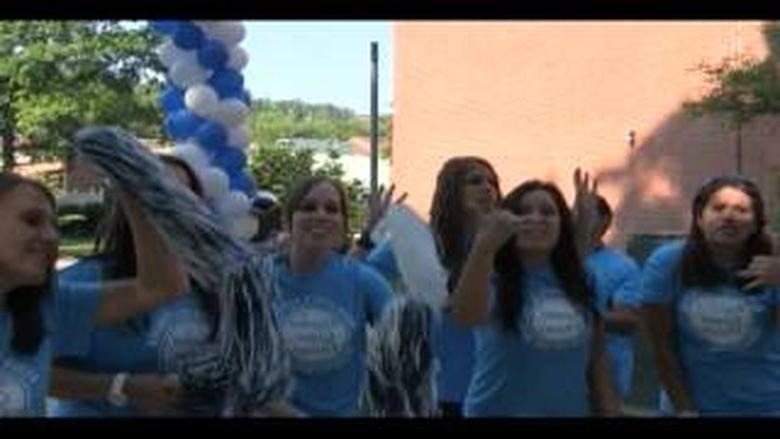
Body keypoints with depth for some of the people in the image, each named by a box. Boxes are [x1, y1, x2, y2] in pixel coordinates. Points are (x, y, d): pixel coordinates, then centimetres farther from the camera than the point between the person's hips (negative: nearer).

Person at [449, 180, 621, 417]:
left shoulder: (581, 284, 5)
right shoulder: (495, 281, -12)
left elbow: (597, 361, 12)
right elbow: (466, 315, -37)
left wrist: (611, 411, 7)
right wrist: (484, 247, -52)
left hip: (571, 409, 5)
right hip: (499, 411, -5)